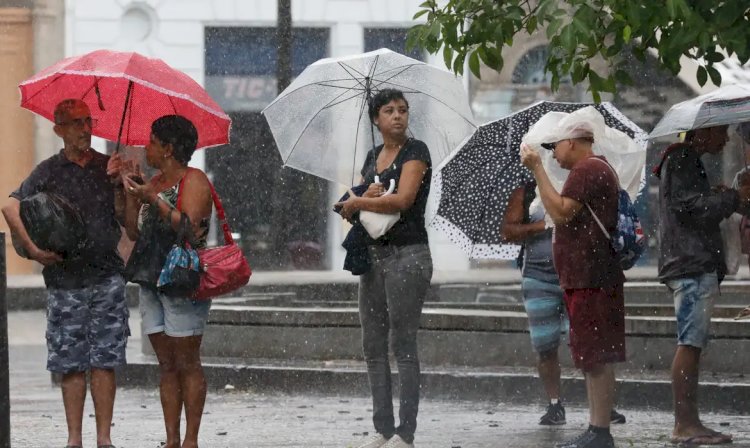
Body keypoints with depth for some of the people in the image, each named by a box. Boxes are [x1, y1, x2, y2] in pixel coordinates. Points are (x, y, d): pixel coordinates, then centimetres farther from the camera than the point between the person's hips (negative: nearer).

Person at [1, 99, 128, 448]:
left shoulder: (109, 167, 8)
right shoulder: (49, 171, 4)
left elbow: (126, 216, 2)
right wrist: (31, 248, -15)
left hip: (106, 276, 1)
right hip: (64, 279, -1)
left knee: (104, 360, -3)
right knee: (71, 363, 1)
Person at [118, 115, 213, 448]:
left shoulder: (193, 181, -5)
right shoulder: (155, 182, 18)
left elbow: (190, 227, -18)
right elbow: (134, 232, 14)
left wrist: (155, 200, -18)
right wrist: (131, 194, 5)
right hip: (152, 281, 8)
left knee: (187, 363, -5)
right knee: (166, 365, 6)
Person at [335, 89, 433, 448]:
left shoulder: (415, 151, -6)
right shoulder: (372, 157, 15)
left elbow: (403, 199, -18)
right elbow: (352, 208, 11)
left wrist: (357, 202, -6)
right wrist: (367, 197, -12)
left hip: (407, 253, -8)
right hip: (373, 253, 8)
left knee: (402, 344, -8)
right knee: (373, 346, 7)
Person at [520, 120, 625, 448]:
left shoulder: (587, 170, -12)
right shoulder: (598, 169, 23)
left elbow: (561, 212, -22)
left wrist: (537, 169, -18)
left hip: (590, 281, -11)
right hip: (587, 277, 11)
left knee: (596, 359, -11)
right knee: (593, 359, 13)